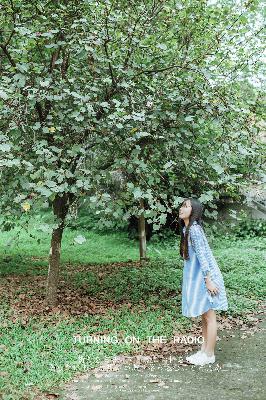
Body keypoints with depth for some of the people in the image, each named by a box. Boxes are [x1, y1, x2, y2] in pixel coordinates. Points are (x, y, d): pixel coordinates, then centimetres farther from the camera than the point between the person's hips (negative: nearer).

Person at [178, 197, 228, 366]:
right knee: (204, 316, 16)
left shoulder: (194, 229, -19)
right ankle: (204, 350, 27)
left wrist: (208, 280, -22)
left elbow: (202, 255, -22)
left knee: (209, 317, 2)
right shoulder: (187, 229, 10)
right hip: (197, 278, 10)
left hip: (204, 278, -10)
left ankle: (209, 355, 12)